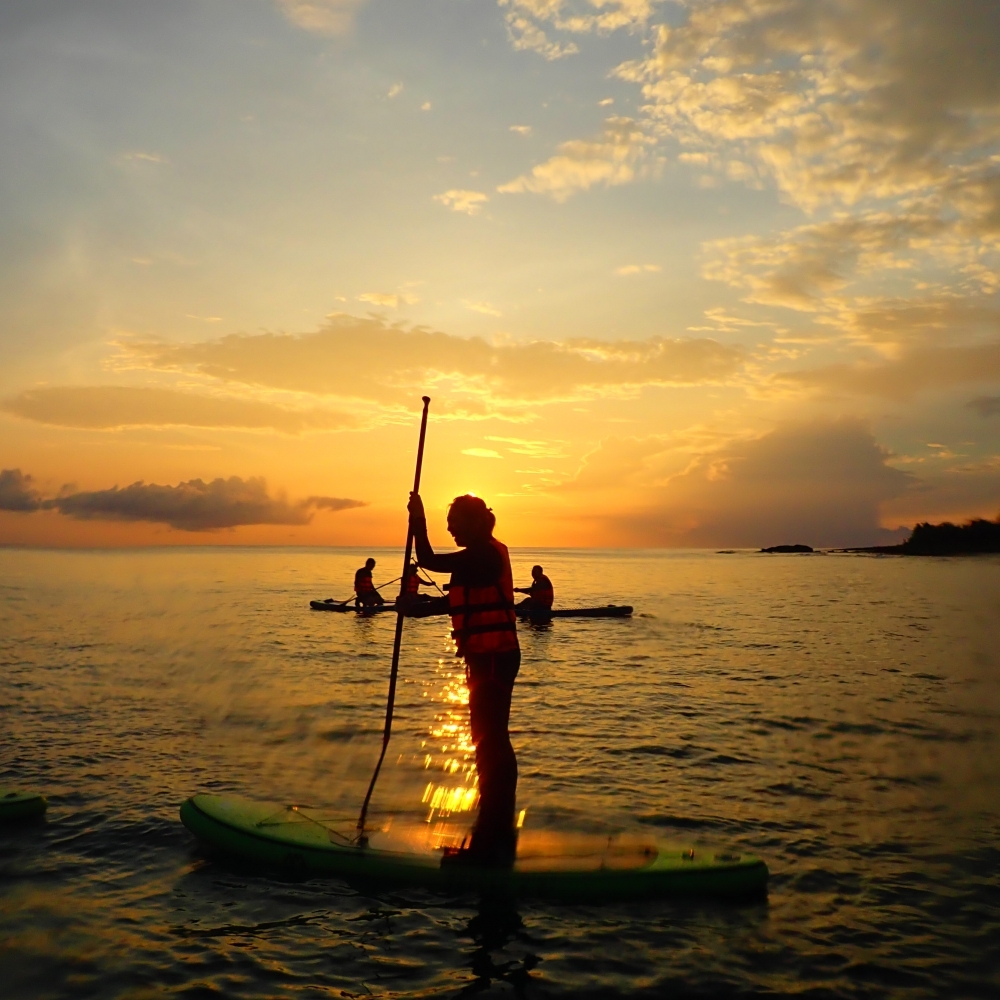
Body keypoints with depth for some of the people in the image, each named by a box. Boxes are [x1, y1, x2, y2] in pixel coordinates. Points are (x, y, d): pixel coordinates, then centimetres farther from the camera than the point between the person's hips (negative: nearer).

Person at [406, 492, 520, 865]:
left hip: (492, 658, -11)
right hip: (494, 656, 11)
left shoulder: (484, 554, -16)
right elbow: (461, 601, 20)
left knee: (489, 745, -8)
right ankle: (500, 834, 30)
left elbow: (428, 560, -19)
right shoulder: (487, 554, 16)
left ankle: (486, 845, -2)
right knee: (493, 743, 18)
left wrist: (418, 521, -8)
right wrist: (421, 606, 12)